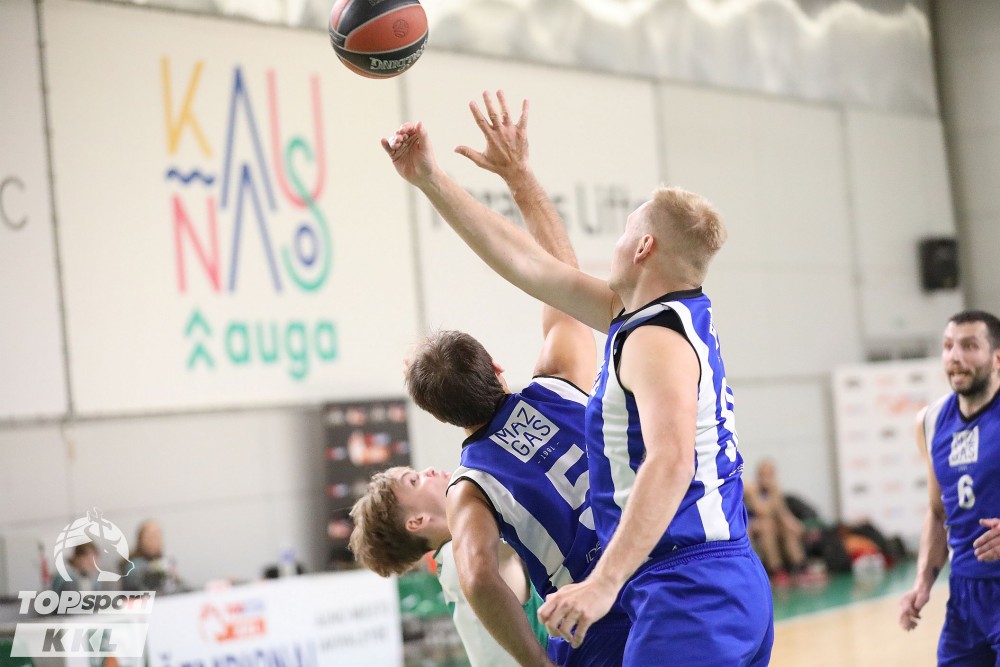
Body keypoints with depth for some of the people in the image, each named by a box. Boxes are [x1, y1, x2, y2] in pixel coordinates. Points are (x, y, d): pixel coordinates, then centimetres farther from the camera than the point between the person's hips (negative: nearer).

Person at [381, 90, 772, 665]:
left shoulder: (656, 339, -13)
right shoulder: (658, 316, 16)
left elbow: (671, 462, -29)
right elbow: (532, 265, 24)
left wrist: (604, 582, -34)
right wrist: (430, 179, 30)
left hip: (687, 595, -10)